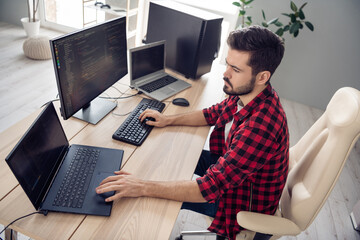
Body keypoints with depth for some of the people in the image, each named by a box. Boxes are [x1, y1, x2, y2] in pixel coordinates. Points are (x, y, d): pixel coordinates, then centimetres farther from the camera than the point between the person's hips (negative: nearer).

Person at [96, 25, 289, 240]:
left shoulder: (260, 126, -41)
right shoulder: (245, 93, -13)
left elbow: (211, 187, -39)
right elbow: (214, 113, 7)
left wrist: (143, 188, -38)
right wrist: (169, 120, -1)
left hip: (245, 201, -8)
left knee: (155, 201, -4)